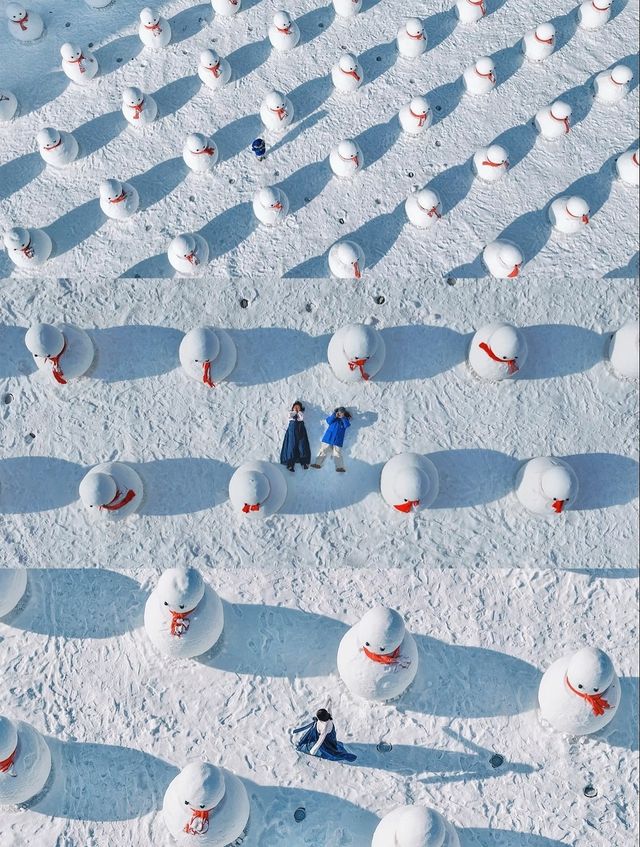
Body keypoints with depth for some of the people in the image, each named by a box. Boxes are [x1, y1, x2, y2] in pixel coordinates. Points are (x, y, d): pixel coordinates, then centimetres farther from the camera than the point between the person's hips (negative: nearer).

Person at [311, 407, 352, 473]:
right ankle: (318, 463, 10)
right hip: (328, 437, 2)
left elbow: (347, 425, -13)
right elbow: (328, 421, -4)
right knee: (323, 450, 3)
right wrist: (334, 416, -15)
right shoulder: (334, 415, 9)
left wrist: (343, 418, -20)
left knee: (337, 453, -8)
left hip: (337, 440, -2)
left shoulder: (346, 418, 4)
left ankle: (340, 467, -3)